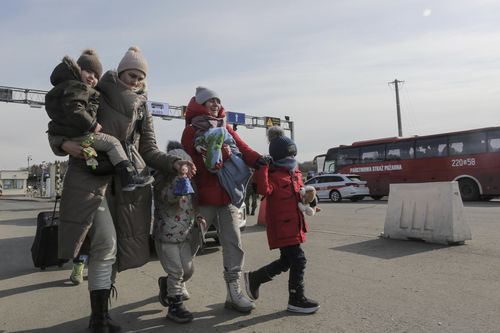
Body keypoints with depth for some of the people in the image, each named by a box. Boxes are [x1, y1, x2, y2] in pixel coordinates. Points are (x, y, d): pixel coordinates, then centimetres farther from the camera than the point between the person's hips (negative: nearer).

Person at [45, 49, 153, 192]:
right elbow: (74, 109, -27)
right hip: (76, 135, -11)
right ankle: (129, 177, -17)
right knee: (112, 142, -11)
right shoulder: (76, 86, -13)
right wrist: (92, 124, -20)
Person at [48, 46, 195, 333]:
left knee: (114, 246, 6)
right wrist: (64, 144, -18)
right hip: (91, 177, -4)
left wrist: (175, 163, -6)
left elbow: (149, 151, 11)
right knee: (106, 242, -16)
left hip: (126, 184, 4)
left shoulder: (143, 111, 14)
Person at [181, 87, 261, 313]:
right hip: (204, 196, -5)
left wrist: (260, 160, -18)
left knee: (233, 244, 2)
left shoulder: (226, 129, 16)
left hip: (228, 195, 5)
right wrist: (222, 154, -22)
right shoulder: (192, 131, -1)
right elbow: (200, 164, -13)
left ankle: (234, 293, 11)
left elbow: (243, 149, 0)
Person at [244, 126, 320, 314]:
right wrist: (263, 168, -31)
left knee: (285, 262, 18)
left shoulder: (296, 174, 13)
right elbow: (264, 189, -33)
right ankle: (296, 300, 15)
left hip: (294, 225, 9)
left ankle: (253, 278, 33)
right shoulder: (274, 175, -14)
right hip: (281, 226, -9)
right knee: (298, 260, -3)